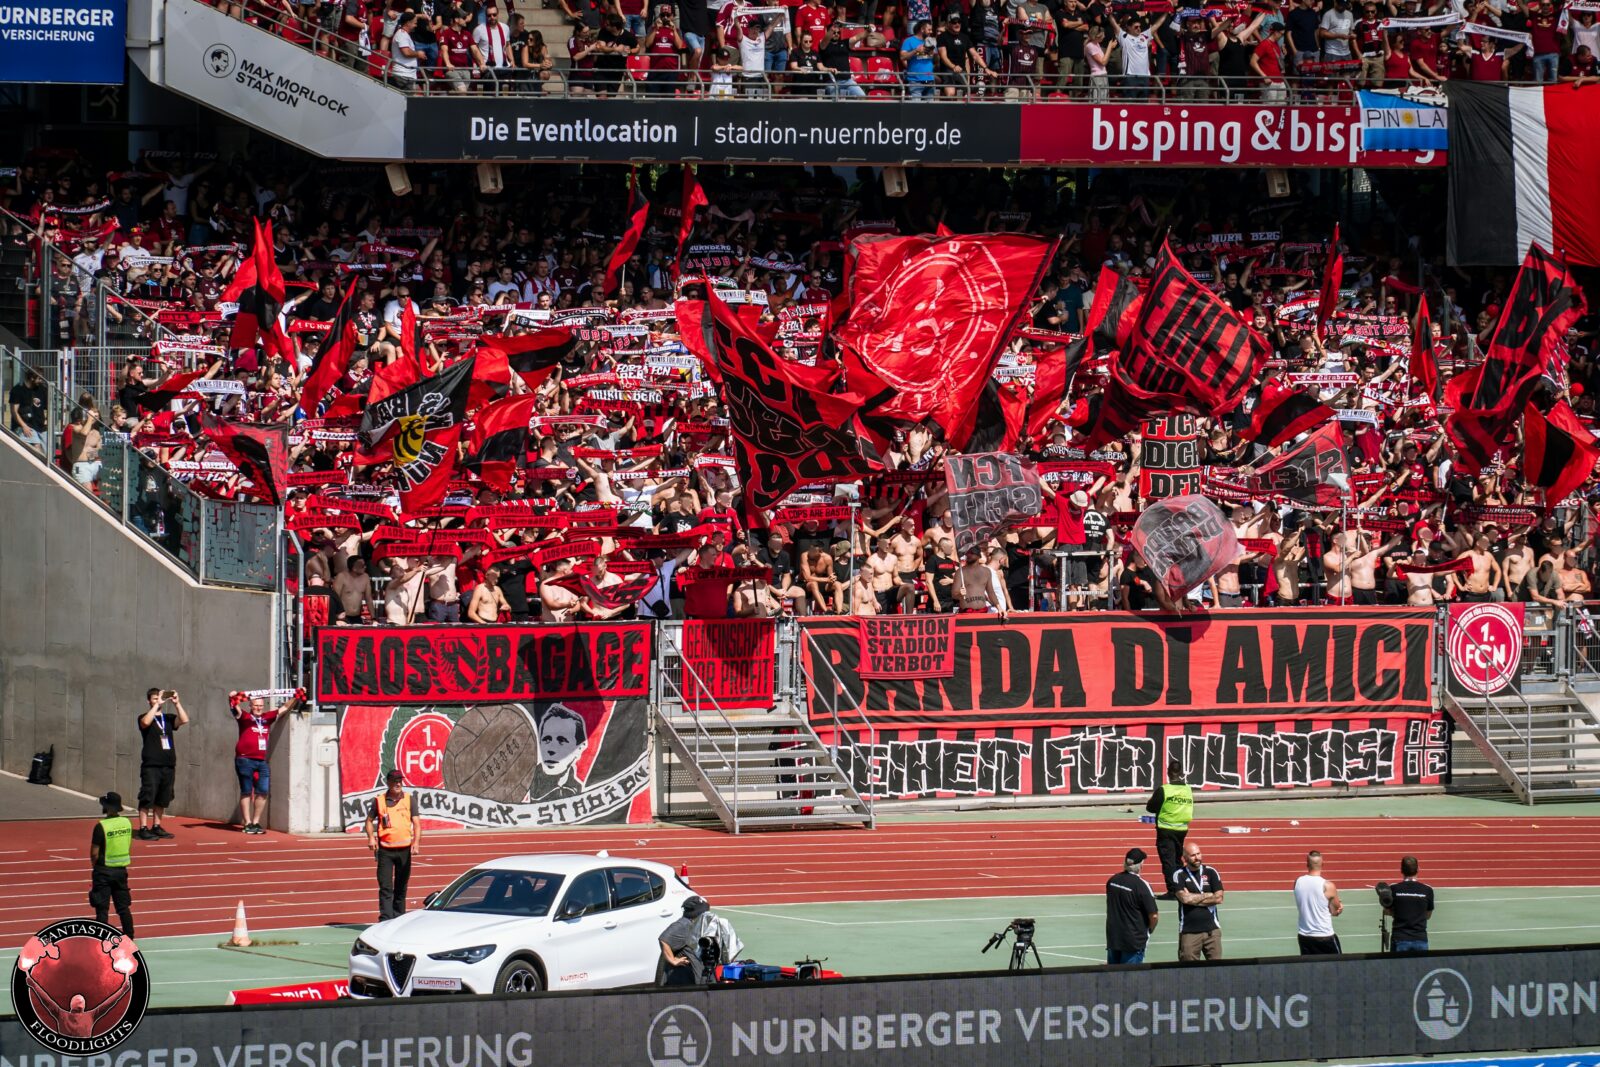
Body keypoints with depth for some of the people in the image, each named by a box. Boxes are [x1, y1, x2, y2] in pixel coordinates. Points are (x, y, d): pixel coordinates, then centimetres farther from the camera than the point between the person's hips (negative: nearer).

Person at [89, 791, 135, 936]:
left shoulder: (101, 826, -18)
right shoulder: (127, 823, 1)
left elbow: (94, 853, -15)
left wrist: (95, 866, 3)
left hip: (104, 871, -5)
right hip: (121, 869, 5)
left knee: (102, 909, 1)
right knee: (124, 907, 14)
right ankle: (129, 937, 17)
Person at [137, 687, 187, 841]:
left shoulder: (168, 718, 12)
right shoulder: (144, 717, 1)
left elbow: (184, 720, -4)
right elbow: (146, 722, -23)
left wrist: (176, 703, -11)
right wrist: (157, 704, -19)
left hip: (168, 765, 5)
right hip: (151, 766, -5)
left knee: (162, 799, 10)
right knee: (147, 798, -8)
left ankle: (156, 827, 20)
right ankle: (143, 829, -7)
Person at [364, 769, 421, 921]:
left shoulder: (408, 799, 5)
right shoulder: (379, 800, 2)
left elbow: (416, 823, 2)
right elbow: (369, 820, 12)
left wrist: (416, 843, -13)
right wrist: (371, 837, -6)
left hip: (404, 849, 2)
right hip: (385, 849, -2)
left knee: (401, 887, 10)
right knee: (385, 887, -8)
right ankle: (385, 919, -12)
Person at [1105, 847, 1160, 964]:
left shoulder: (1112, 881, 1)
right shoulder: (1141, 885, -16)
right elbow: (1154, 915, -15)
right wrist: (1150, 929, 6)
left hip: (1112, 939, 5)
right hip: (1134, 941, -5)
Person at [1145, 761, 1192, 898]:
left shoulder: (1163, 790, -15)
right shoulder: (1188, 790, 1)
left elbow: (1150, 807, -7)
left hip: (1166, 830, -5)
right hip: (1182, 830, 5)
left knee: (1168, 861, -2)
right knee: (1178, 859, 19)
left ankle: (1172, 891, -9)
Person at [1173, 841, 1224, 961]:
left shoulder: (1211, 872, 6)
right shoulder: (1179, 875, 0)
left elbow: (1219, 898, -3)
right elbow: (1185, 898, -14)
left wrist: (1193, 898, -7)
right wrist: (1209, 895, -4)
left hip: (1211, 929, 2)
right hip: (1189, 931, -2)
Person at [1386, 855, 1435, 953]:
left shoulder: (1394, 889, -5)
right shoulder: (1427, 890, -2)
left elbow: (1387, 911, 10)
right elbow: (1428, 915, 11)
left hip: (1400, 939, -1)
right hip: (1420, 939, 1)